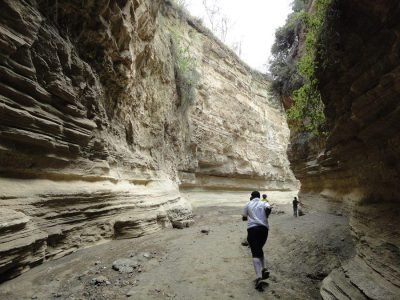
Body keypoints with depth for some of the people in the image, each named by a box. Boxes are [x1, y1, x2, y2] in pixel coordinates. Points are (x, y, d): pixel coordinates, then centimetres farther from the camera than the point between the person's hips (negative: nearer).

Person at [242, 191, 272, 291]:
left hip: (252, 228, -2)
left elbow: (244, 218, 17)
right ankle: (264, 269, 8)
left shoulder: (248, 204, 13)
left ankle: (258, 277, -20)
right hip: (264, 228, 2)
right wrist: (266, 217, 6)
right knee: (259, 249, 24)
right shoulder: (264, 203, 13)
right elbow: (268, 208, -11)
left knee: (255, 253, -5)